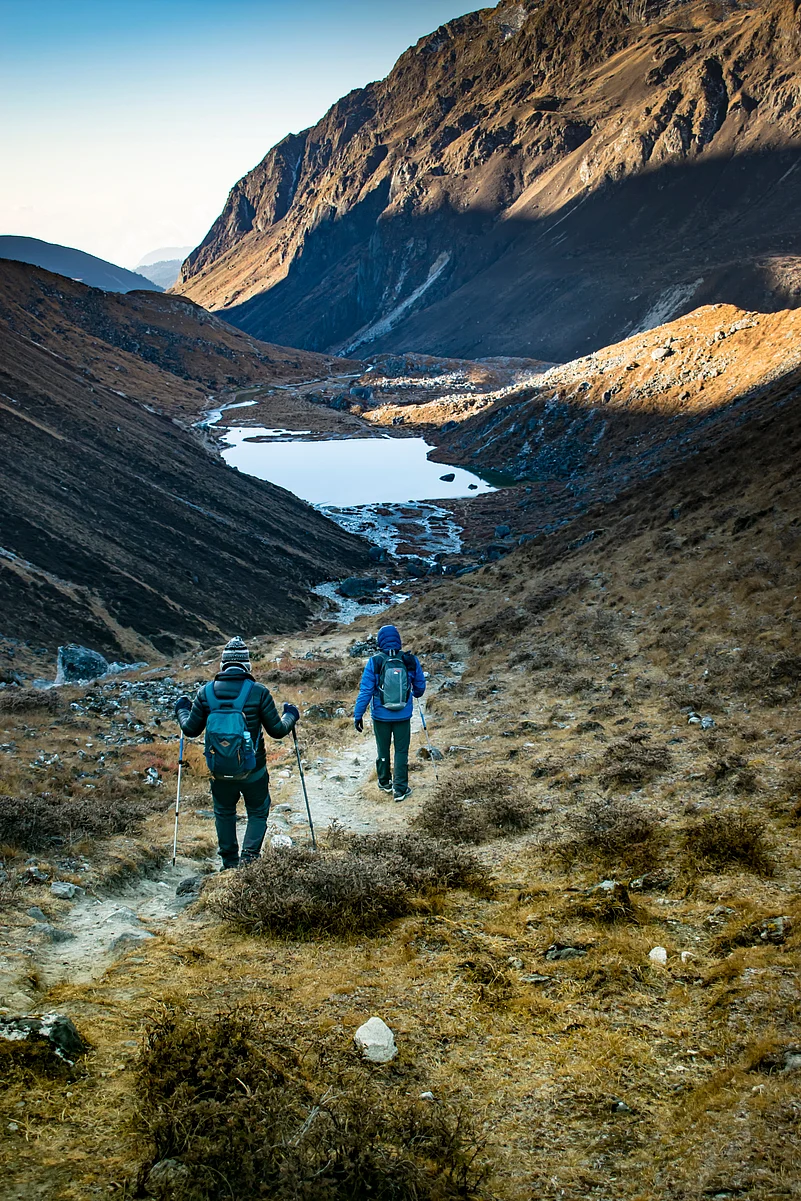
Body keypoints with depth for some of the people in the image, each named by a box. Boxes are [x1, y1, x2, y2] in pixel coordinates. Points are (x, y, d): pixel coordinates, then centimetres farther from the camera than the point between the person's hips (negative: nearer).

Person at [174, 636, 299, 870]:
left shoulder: (206, 692, -8)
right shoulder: (259, 692, -14)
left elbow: (191, 729, 1)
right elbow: (277, 730, -7)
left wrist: (182, 710, 21)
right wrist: (290, 716, 14)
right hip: (253, 770, -2)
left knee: (224, 813, 23)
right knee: (258, 812, 18)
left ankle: (229, 863, 29)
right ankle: (249, 857, 4)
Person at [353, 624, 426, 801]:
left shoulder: (374, 662, -14)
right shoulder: (411, 661, -7)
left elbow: (365, 690, -13)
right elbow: (420, 686, 7)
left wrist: (358, 714, -5)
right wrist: (416, 694, 31)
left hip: (381, 715, 0)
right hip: (403, 715, 1)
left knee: (383, 749, 17)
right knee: (401, 751, 9)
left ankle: (385, 783, 33)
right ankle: (400, 789, 9)